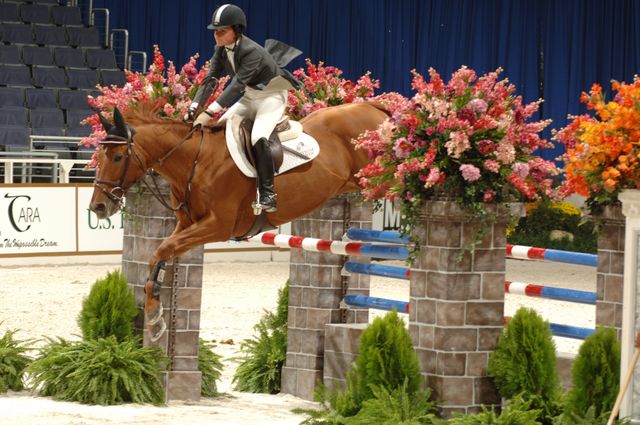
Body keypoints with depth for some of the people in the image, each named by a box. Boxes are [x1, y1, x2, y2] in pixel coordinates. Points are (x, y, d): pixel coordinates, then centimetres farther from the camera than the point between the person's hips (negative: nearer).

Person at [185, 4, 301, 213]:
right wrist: (193, 108, -20)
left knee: (258, 138, -28)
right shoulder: (221, 50, -6)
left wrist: (210, 112, -41)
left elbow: (237, 85, -36)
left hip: (271, 97, -9)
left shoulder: (252, 52, -30)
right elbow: (210, 79, -6)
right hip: (250, 97, 9)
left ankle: (267, 195, -25)